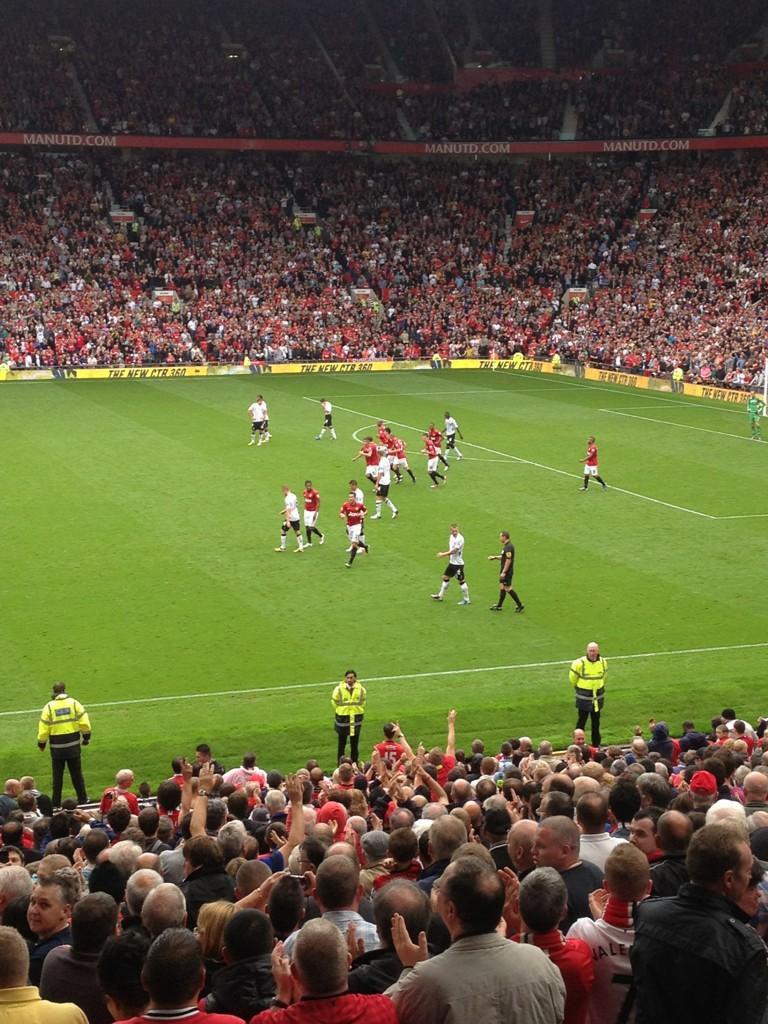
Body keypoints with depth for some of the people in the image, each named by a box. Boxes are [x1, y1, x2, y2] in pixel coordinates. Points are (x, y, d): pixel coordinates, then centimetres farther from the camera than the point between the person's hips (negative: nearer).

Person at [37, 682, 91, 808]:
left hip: (57, 747, -1)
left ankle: (56, 802, 12)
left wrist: (41, 743, 8)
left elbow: (43, 729, -6)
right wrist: (86, 737, 8)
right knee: (76, 774, 13)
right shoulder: (74, 703, -3)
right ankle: (82, 799, 19)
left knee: (57, 776, 10)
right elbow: (84, 723, -6)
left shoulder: (49, 707, -6)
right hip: (73, 745, 1)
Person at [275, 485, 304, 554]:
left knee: (283, 531, 6)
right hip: (296, 517, 8)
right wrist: (284, 511, 30)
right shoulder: (294, 496, 8)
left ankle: (282, 547, 12)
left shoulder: (287, 499, -19)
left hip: (290, 518, -8)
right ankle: (301, 547, 9)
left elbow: (288, 511, -23)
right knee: (297, 532, 11)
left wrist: (287, 521, -24)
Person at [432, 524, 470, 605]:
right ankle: (440, 596, 30)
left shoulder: (460, 539, -22)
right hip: (451, 562, 9)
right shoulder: (451, 537, 5)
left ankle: (466, 600, 8)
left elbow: (454, 551, -25)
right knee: (445, 577, 17)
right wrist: (449, 558, 14)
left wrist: (443, 554, -20)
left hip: (458, 563, -9)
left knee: (461, 581, -3)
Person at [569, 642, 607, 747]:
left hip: (598, 697, 4)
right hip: (584, 697, -4)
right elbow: (572, 677, -1)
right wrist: (578, 687, 12)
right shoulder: (580, 663, -19)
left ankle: (596, 744, 25)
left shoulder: (603, 662, -5)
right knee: (581, 721, 1)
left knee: (596, 722, 14)